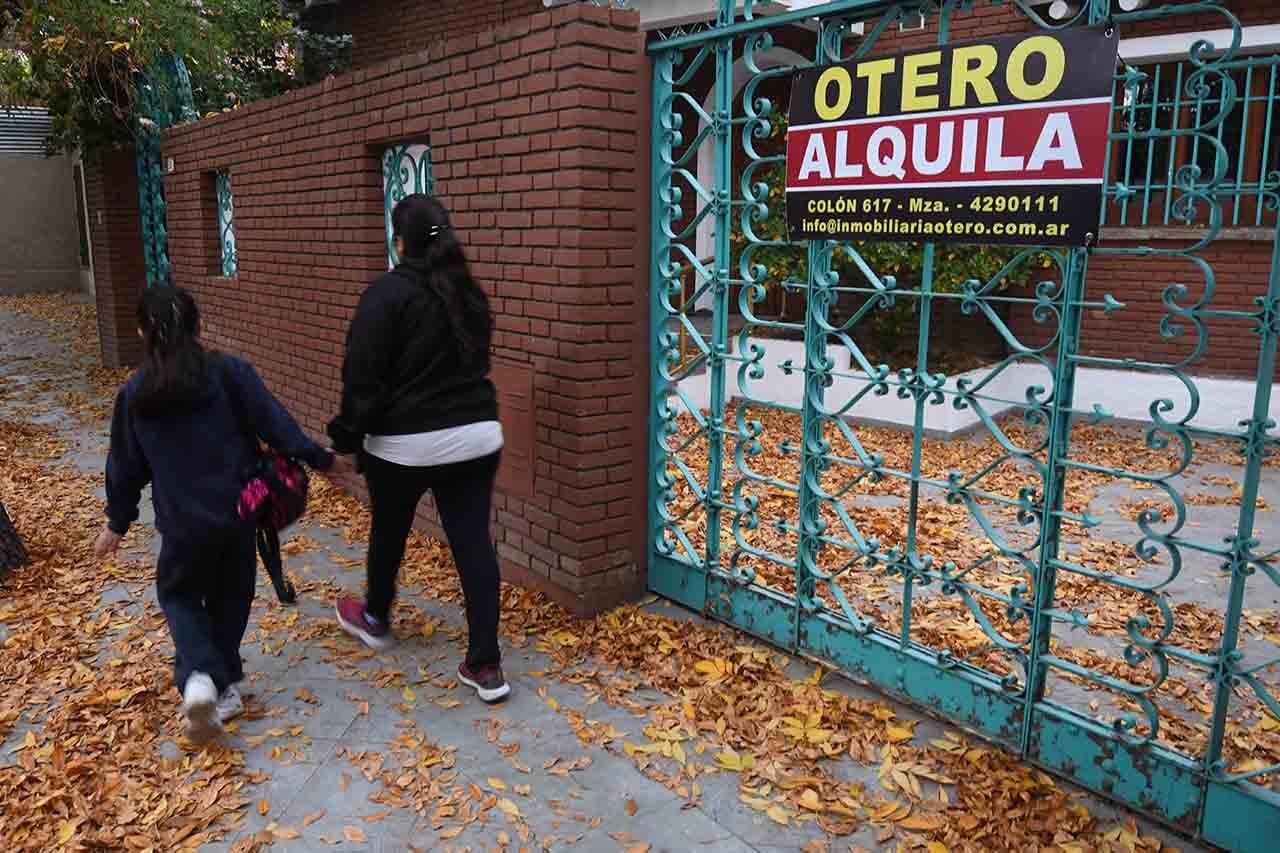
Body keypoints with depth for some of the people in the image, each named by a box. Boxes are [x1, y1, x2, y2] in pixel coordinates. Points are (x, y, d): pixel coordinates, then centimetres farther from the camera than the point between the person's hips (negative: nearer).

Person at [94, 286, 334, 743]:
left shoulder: (134, 394, -2)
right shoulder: (230, 373, -8)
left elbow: (126, 466, 6)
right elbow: (274, 421, -8)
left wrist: (117, 522, 18)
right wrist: (317, 458, 3)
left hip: (183, 521, 0)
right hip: (238, 510, 0)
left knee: (179, 594, 19)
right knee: (230, 596, 18)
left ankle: (199, 677, -4)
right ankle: (224, 685, 24)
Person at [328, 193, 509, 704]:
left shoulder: (388, 293, -12)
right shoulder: (469, 294, 8)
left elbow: (363, 375, -13)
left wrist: (349, 435, -3)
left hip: (406, 443, -4)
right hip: (476, 435, 5)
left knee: (389, 533, 20)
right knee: (474, 543, 3)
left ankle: (375, 620, 46)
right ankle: (485, 666, 3)